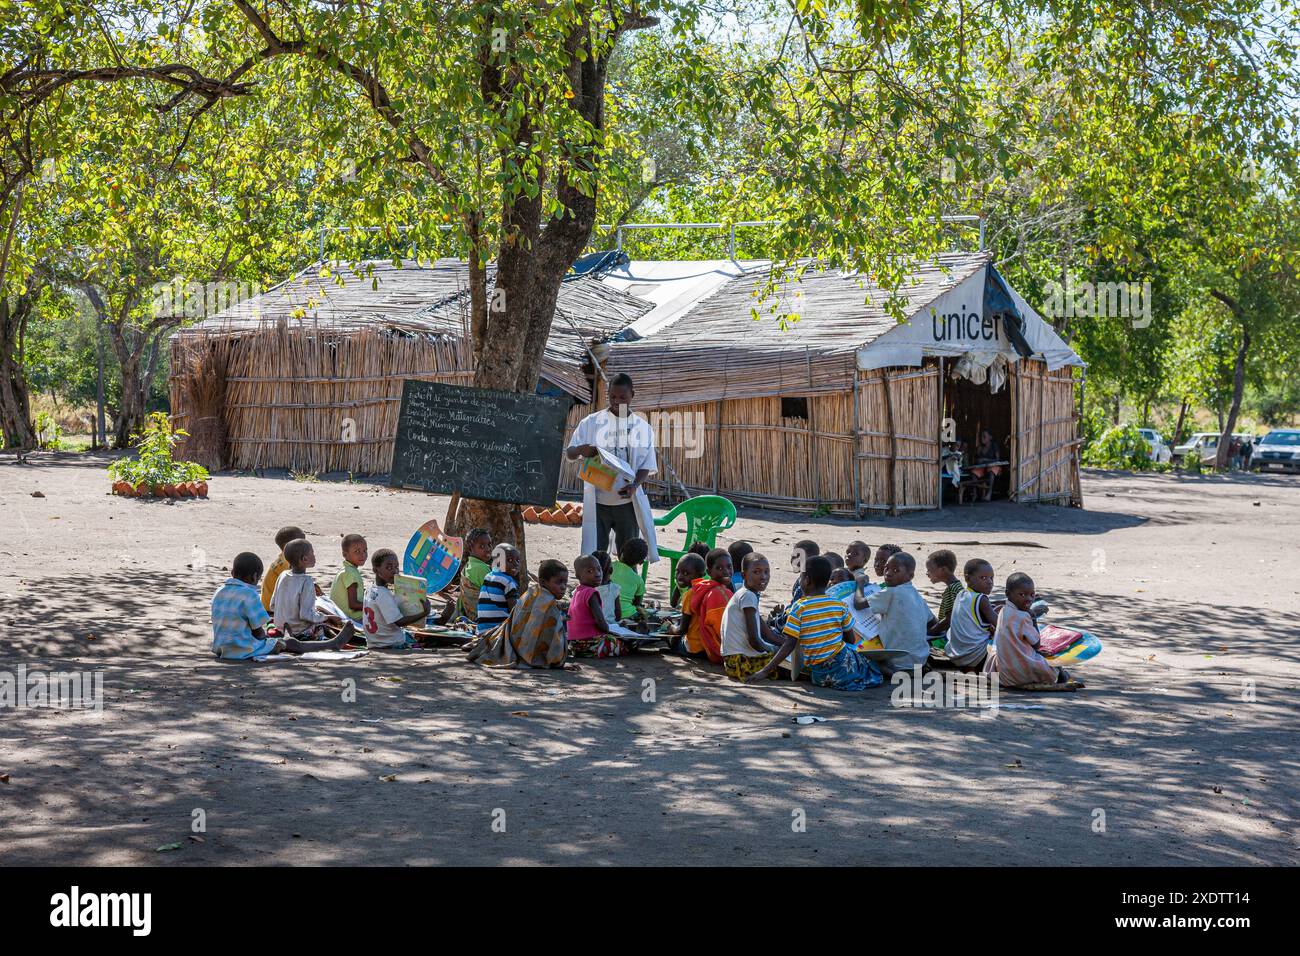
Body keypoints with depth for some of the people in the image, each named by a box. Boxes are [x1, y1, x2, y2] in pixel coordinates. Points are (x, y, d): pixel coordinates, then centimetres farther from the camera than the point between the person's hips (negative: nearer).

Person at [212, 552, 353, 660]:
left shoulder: (219, 593, 6)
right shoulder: (249, 594, -18)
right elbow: (257, 631, -17)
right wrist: (263, 635, 6)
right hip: (245, 651, -8)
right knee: (291, 643, 8)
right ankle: (333, 644, 22)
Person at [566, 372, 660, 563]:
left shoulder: (642, 428, 4)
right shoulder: (591, 422, 1)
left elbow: (646, 466, 4)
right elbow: (569, 452, 4)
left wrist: (635, 485, -17)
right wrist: (581, 450, -21)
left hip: (627, 502, 1)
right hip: (597, 501, -1)